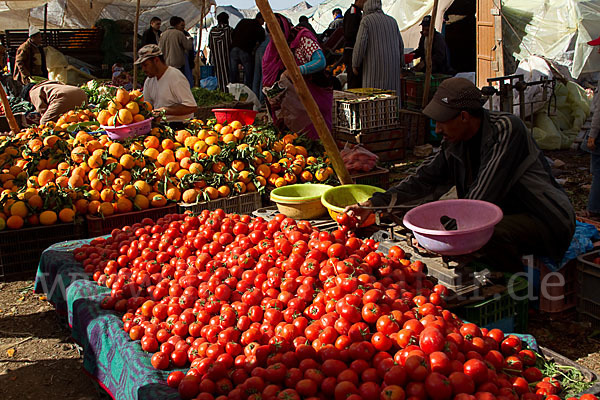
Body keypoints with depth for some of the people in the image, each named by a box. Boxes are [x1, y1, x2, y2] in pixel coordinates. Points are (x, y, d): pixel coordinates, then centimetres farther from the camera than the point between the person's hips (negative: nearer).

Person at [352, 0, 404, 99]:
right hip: (392, 65, 5)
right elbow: (400, 44, 13)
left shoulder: (366, 20, -4)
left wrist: (355, 65, -4)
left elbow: (360, 44, -12)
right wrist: (400, 64, 22)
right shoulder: (392, 21, 11)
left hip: (374, 66, -5)